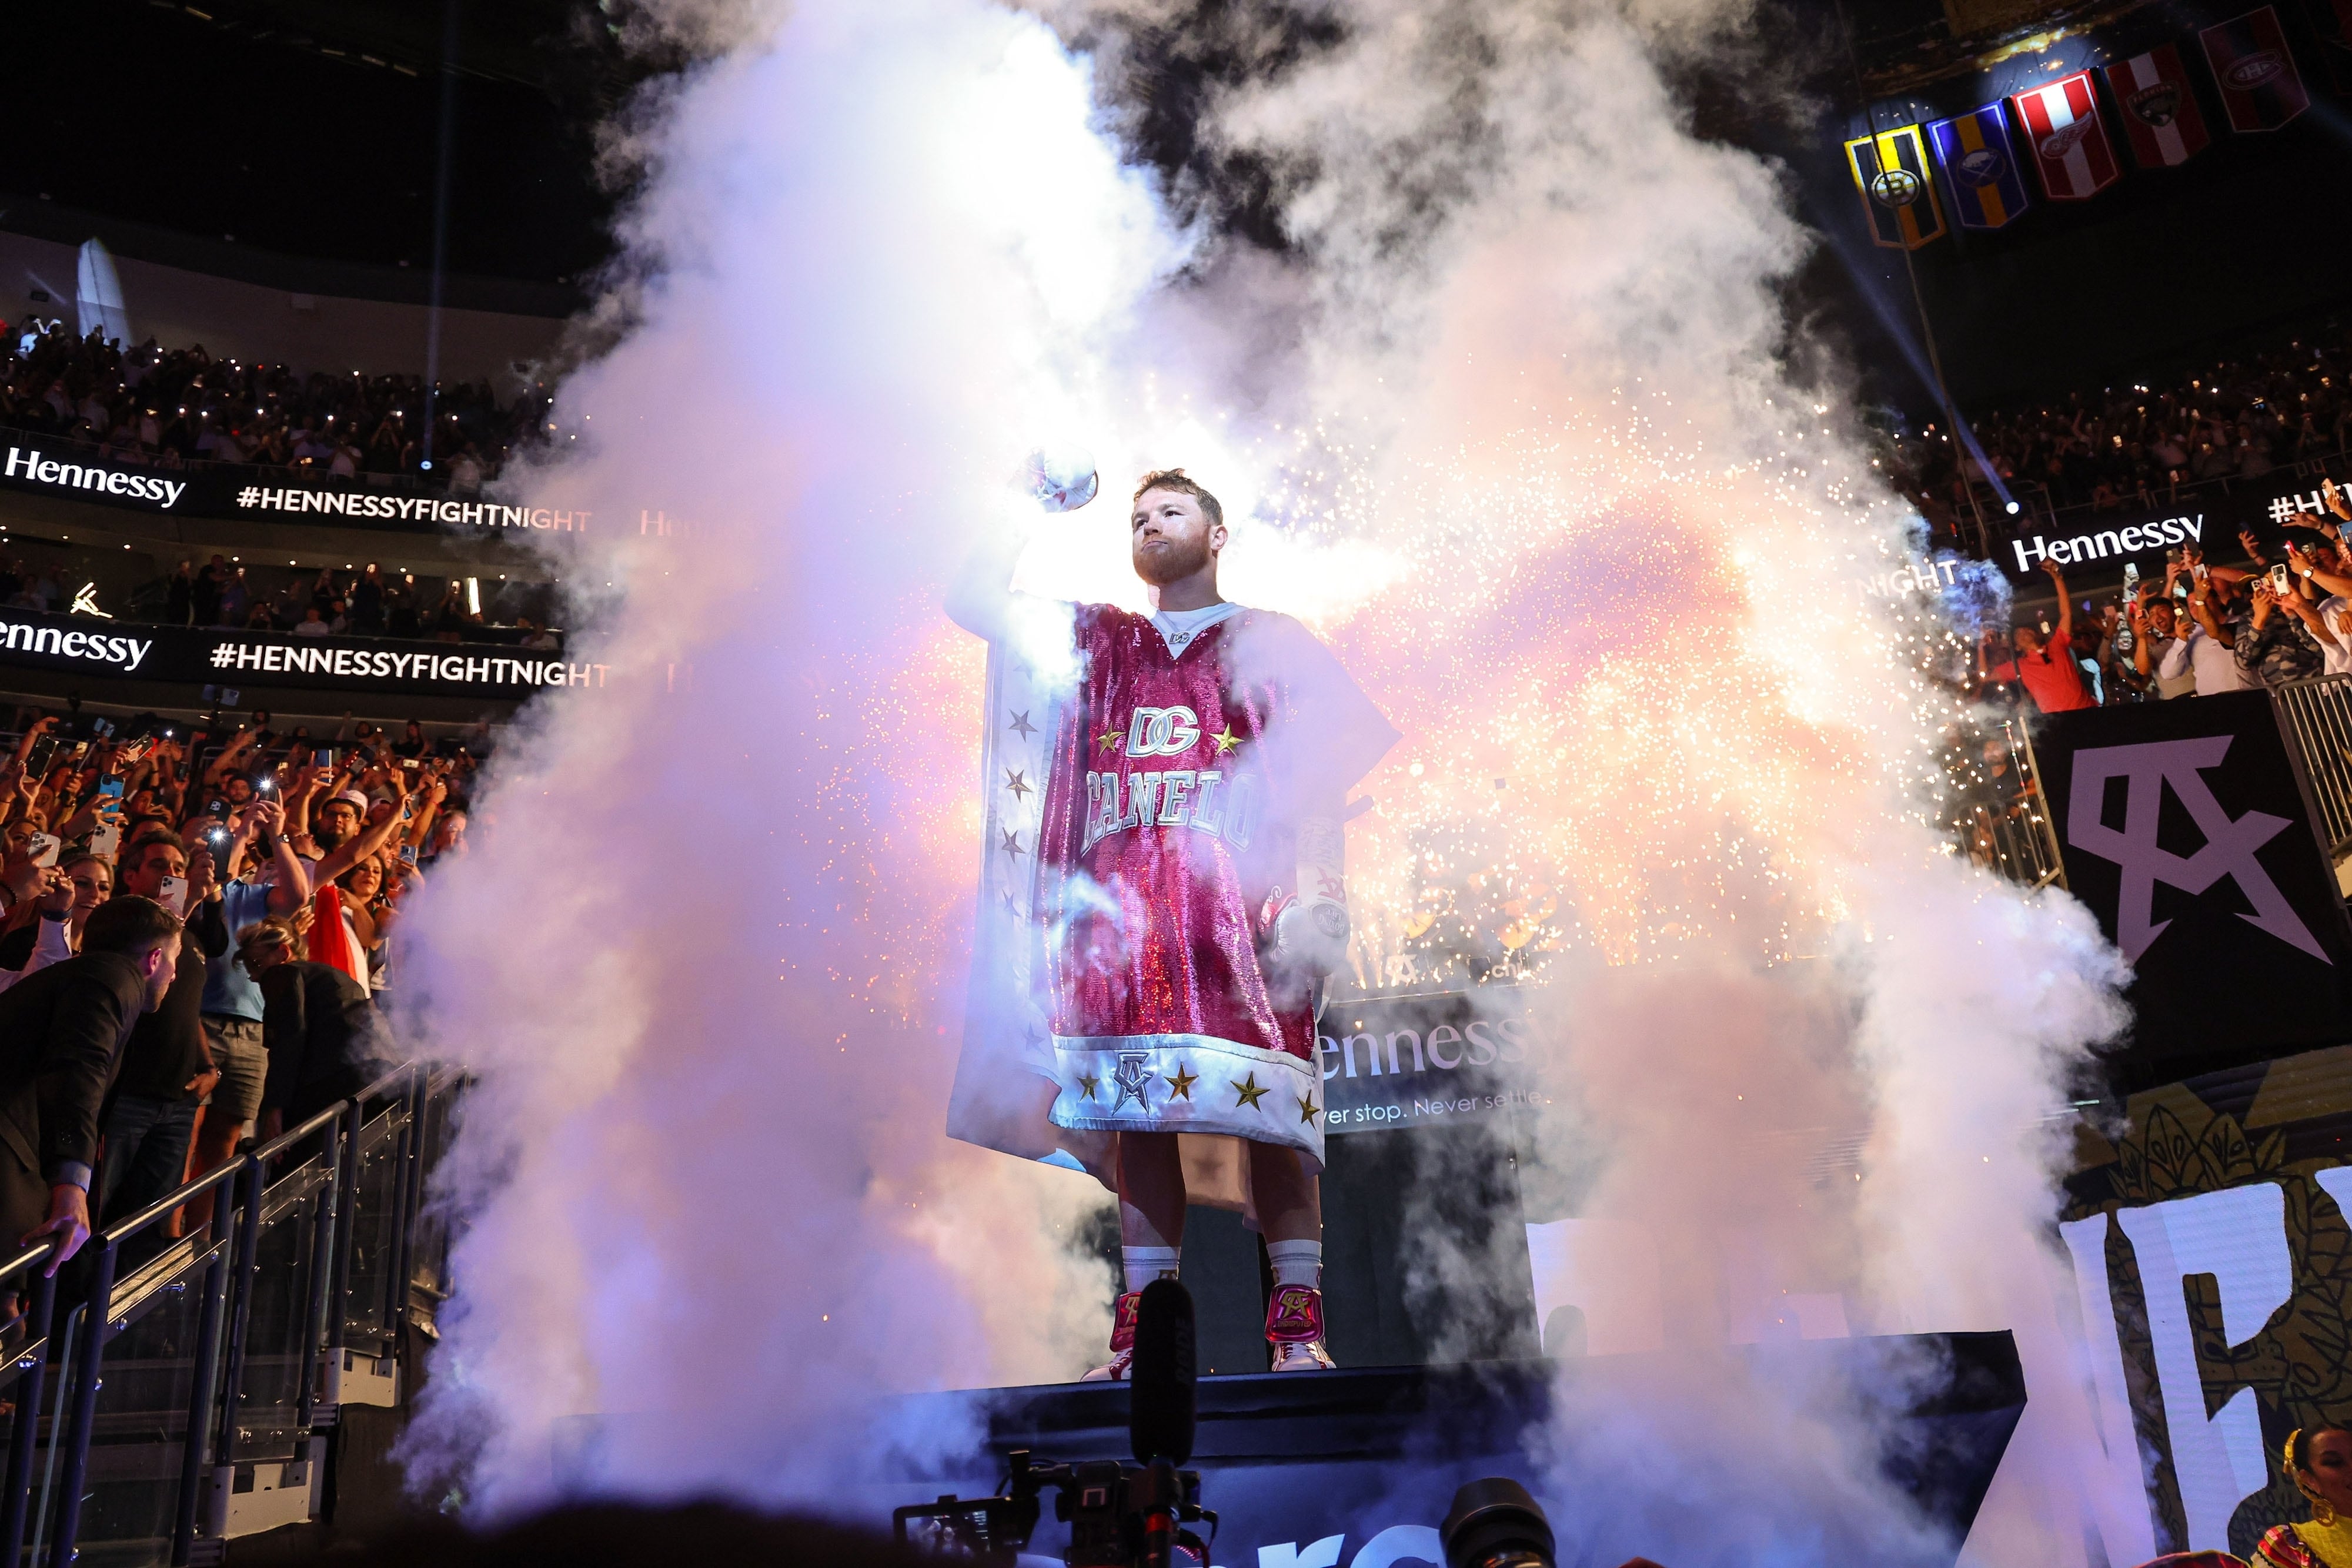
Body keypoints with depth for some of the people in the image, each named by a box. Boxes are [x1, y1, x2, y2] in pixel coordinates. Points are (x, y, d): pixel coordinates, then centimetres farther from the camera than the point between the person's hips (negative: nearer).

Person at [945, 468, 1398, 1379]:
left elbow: (1322, 775, 6)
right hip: (1120, 901, 3)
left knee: (1265, 1108, -10)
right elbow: (974, 604, 21)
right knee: (1136, 1110, -2)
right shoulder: (1097, 641, 25)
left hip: (1238, 898, -3)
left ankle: (1298, 1327, -7)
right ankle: (1143, 1330, 2)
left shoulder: (1269, 642, 16)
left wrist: (1321, 899, -7)